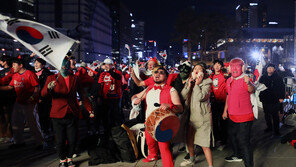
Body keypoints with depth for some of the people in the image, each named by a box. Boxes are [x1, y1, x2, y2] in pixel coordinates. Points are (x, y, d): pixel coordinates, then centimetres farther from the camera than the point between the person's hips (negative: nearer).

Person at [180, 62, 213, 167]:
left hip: (203, 117, -7)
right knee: (189, 140, 20)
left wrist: (197, 84, -13)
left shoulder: (206, 83, -7)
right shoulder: (189, 82, 11)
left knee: (204, 144, -10)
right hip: (192, 116, 7)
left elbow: (200, 97, -22)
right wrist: (189, 85, -8)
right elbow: (183, 96, 1)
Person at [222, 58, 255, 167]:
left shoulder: (245, 79, -16)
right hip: (232, 116, 9)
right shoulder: (229, 80, 8)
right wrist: (225, 110, 21)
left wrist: (249, 84, -58)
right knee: (232, 136, 25)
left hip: (244, 117, -8)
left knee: (243, 141, -9)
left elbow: (252, 90, -36)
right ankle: (238, 155, 48)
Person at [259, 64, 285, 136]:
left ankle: (276, 130, 11)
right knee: (267, 115, 15)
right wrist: (261, 96, 9)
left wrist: (281, 97, -10)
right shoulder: (263, 77, 6)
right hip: (265, 100, 4)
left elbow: (282, 88, -4)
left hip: (274, 100, -4)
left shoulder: (278, 78, -4)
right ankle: (269, 127, 31)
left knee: (275, 115, 1)